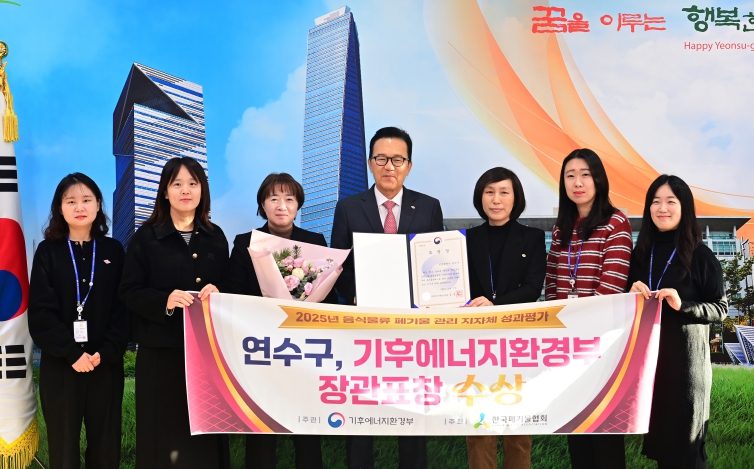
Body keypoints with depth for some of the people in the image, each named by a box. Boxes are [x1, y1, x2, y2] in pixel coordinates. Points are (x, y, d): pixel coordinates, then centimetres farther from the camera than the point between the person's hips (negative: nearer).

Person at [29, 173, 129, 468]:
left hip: (106, 364, 1)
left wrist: (106, 352, -12)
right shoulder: (48, 251, 2)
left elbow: (123, 308, 1)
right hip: (60, 366, -1)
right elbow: (41, 312, -5)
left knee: (106, 444, 7)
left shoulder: (113, 250, 6)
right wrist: (72, 354, -15)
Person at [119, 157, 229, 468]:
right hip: (161, 349, -2)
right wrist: (164, 301, -21)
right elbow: (129, 292, -3)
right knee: (164, 429, 2)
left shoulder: (215, 237, 10)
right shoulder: (146, 237, 0)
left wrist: (217, 292, -10)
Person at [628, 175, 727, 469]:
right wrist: (633, 296, -7)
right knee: (657, 432, 12)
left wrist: (683, 306, -21)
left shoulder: (700, 255, -6)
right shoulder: (641, 252, 8)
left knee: (685, 439, 5)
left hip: (686, 357, -4)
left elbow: (720, 308, -5)